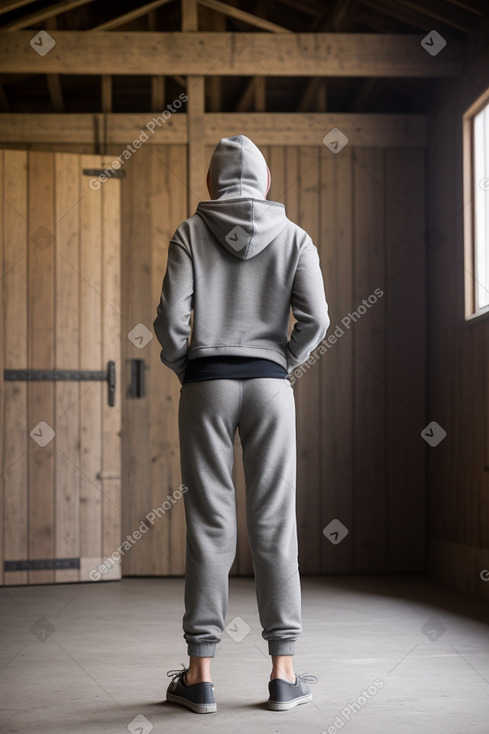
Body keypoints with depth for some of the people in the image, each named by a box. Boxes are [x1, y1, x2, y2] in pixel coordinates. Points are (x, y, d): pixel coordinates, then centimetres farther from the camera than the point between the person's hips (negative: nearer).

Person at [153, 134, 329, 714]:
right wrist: (283, 362, 10)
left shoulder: (191, 232, 3)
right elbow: (315, 318, -4)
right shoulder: (293, 237, 7)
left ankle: (200, 672, 3)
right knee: (274, 525, 3)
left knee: (208, 524, 1)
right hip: (269, 384, 1)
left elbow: (170, 318, -7)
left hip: (206, 383, -1)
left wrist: (182, 368, 9)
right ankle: (283, 671, 5)